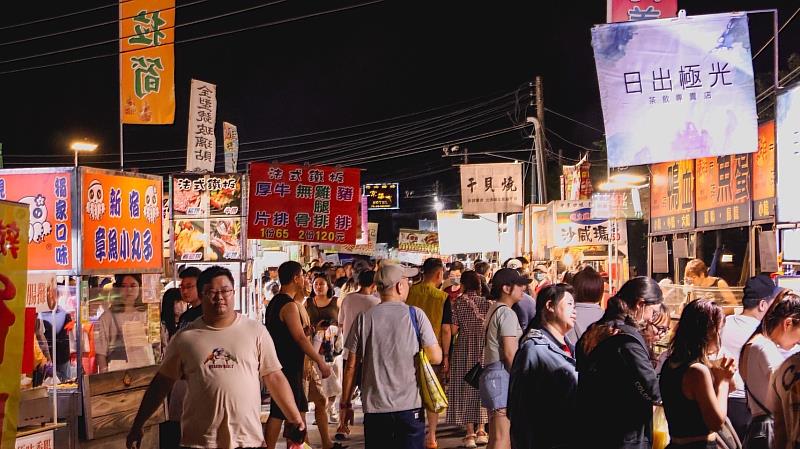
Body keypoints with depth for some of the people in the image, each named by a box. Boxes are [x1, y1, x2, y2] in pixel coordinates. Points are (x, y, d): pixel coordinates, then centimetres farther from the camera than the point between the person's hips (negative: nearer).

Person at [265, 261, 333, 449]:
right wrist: (321, 362, -15)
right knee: (279, 412, -4)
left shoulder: (275, 302, 12)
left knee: (299, 407, 16)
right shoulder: (290, 306, -18)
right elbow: (301, 339, -20)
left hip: (279, 363, 10)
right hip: (288, 367, -10)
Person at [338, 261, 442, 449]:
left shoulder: (364, 318, -1)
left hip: (375, 407, 2)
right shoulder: (415, 314, -4)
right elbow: (436, 357, -5)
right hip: (410, 406, -1)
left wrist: (345, 405, 10)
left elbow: (351, 366, 1)